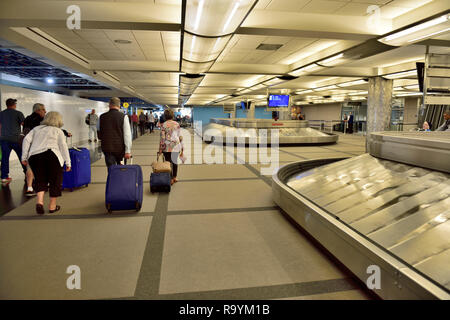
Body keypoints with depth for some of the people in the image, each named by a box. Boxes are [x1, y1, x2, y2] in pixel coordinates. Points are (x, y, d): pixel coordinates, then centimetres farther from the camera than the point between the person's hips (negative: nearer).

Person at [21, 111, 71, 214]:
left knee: (40, 180, 16)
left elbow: (27, 140, 12)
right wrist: (68, 162, 1)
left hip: (34, 156, 3)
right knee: (55, 181, 10)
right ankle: (52, 206, 16)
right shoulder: (58, 131, 13)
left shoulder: (37, 128, 23)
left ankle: (39, 202, -4)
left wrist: (24, 157, 12)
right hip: (52, 156, -3)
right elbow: (63, 146, 2)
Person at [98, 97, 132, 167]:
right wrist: (128, 151, -12)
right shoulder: (123, 117, -8)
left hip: (107, 148, 1)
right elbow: (127, 135, -12)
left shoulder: (102, 117, 1)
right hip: (120, 148, -1)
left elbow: (99, 135, 11)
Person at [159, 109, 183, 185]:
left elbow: (162, 138, -6)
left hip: (167, 146, -3)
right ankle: (174, 177, 20)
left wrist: (160, 148, -1)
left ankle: (170, 179, 5)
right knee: (175, 161, 14)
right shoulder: (177, 124, 4)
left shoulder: (163, 125, -4)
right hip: (176, 145, 3)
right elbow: (180, 136, 5)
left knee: (168, 162, 4)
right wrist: (181, 146, 13)